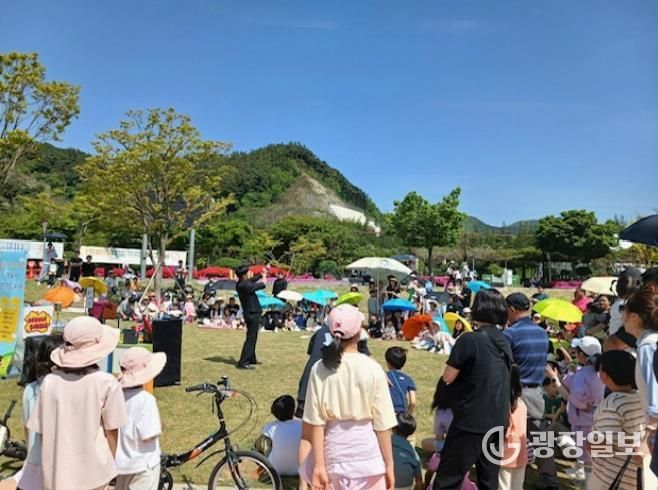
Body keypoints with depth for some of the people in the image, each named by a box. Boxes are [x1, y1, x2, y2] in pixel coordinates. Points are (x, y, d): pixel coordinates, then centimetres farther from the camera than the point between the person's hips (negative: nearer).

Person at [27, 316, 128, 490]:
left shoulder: (49, 382, -8)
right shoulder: (107, 383, -16)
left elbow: (42, 432, -1)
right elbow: (111, 430, -7)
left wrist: (49, 466, 16)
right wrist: (110, 463, 10)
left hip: (56, 474, 3)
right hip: (93, 472, -2)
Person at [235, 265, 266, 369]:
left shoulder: (240, 284, 3)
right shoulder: (246, 286, -23)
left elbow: (252, 280, 20)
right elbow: (262, 285, -9)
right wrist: (264, 276, 9)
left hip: (249, 313, 10)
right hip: (252, 314, -10)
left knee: (252, 337, 21)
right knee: (251, 338, -7)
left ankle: (251, 359, 33)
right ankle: (243, 363, -8)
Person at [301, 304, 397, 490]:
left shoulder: (319, 369, -9)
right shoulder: (372, 369, -13)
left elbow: (315, 423, -8)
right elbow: (382, 424, -9)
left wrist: (319, 465, -1)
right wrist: (389, 464, 1)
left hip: (334, 449, 2)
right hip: (367, 449, -1)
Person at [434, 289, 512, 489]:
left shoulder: (469, 340, -17)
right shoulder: (505, 342, 6)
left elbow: (448, 378, -12)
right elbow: (506, 378, 14)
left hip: (472, 420, -7)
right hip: (499, 420, 7)